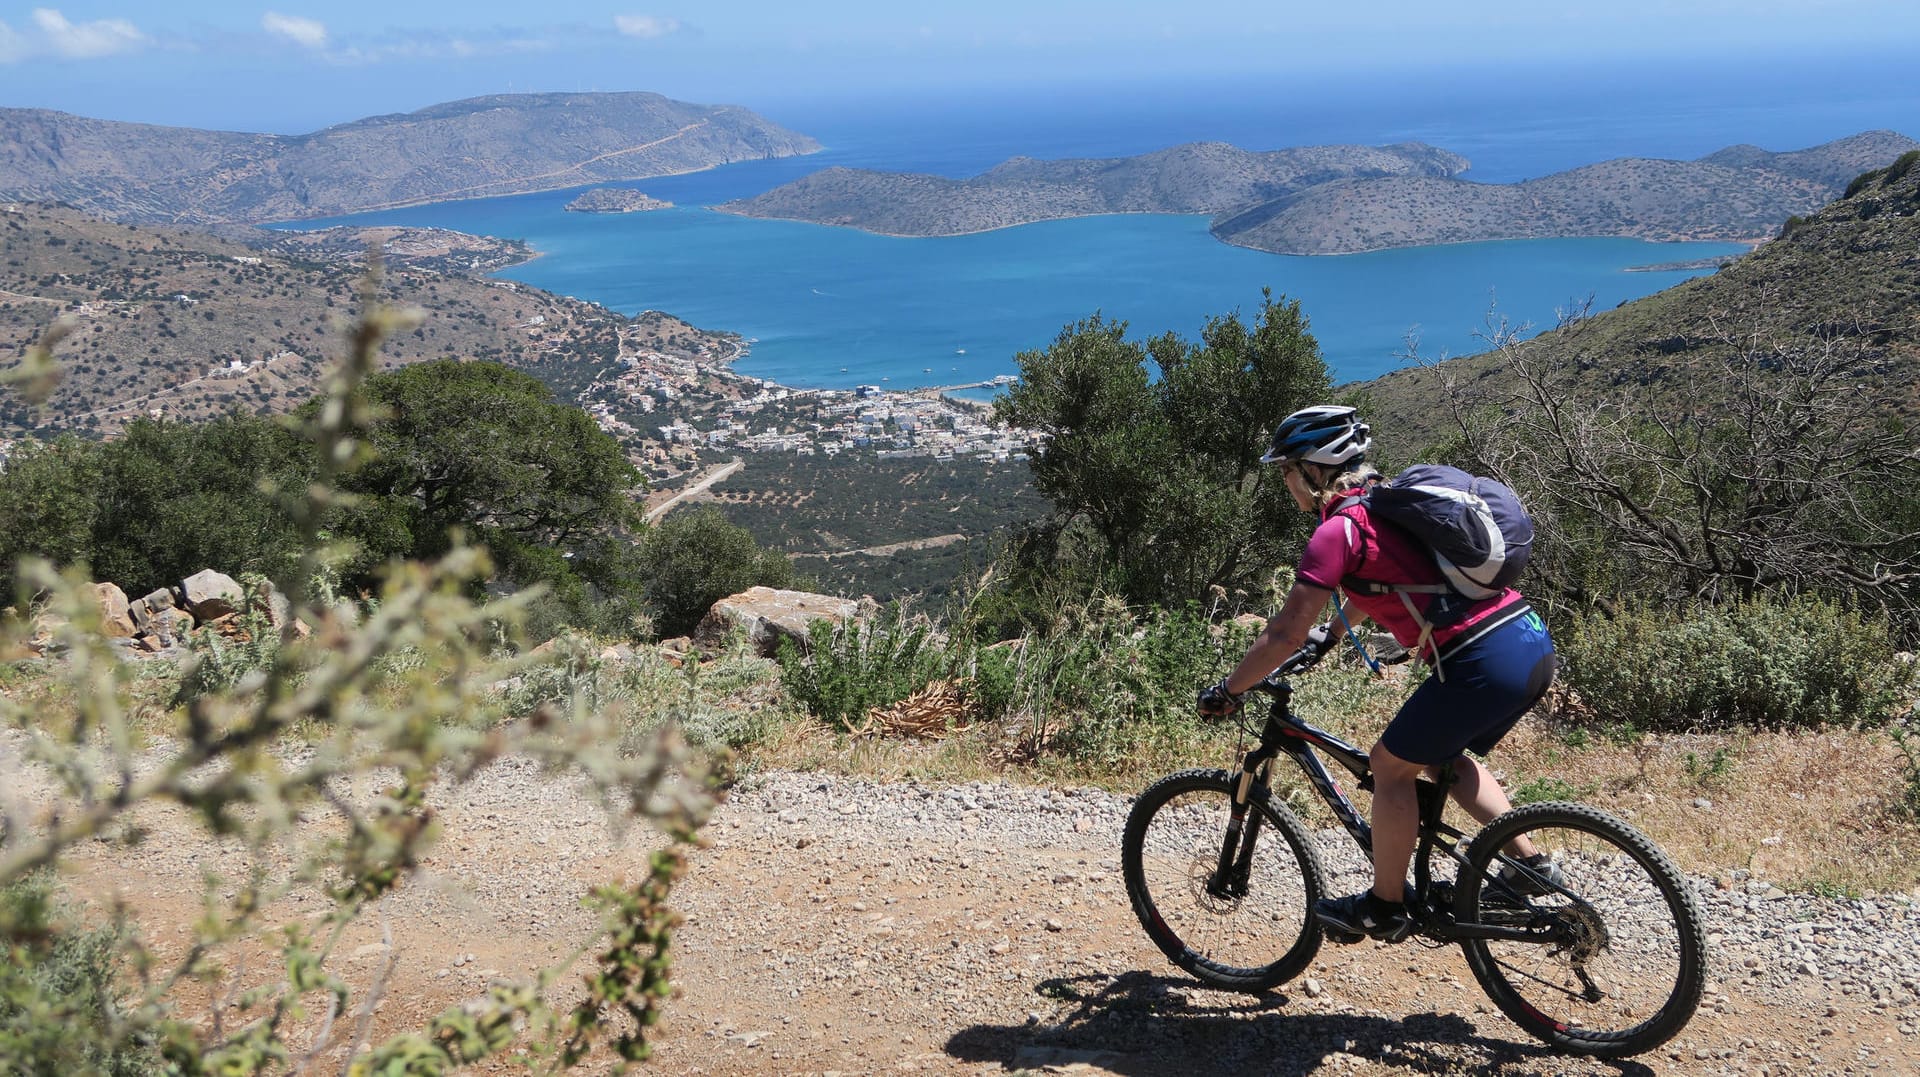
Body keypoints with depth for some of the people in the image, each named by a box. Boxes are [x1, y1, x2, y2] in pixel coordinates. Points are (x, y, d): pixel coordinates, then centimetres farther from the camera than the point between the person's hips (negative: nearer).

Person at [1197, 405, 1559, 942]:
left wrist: (1227, 691, 6)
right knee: (1443, 756, 27)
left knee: (1391, 765, 8)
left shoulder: (1337, 530, -8)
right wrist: (1330, 631, 51)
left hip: (1482, 664, -9)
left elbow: (1286, 635, -7)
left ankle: (1385, 907, 19)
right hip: (1533, 642, 9)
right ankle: (1531, 863, 25)